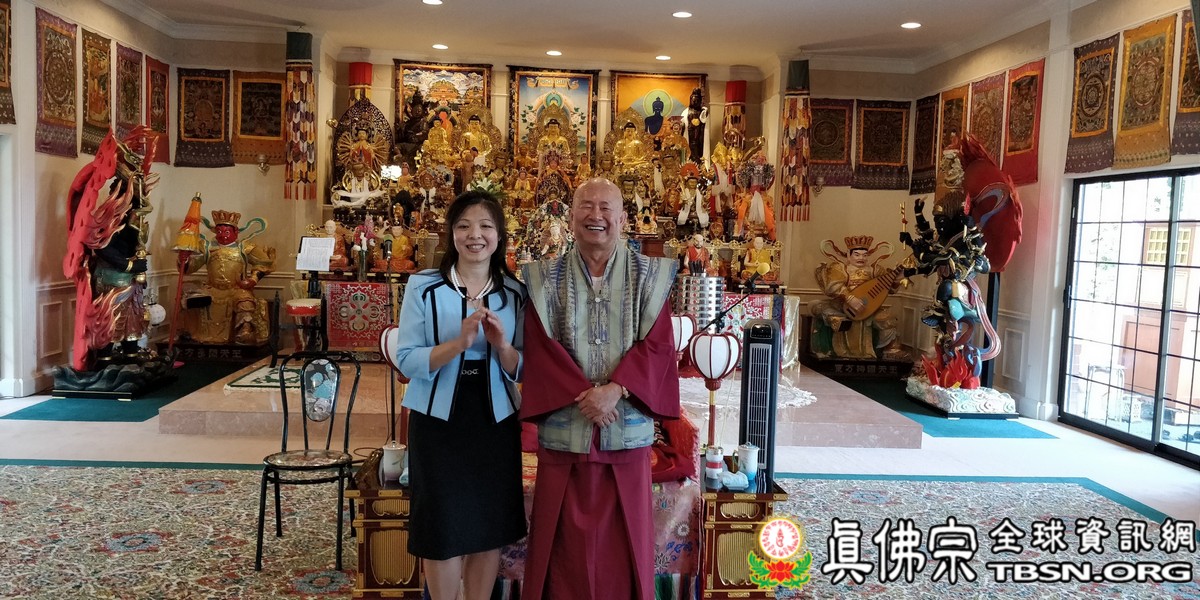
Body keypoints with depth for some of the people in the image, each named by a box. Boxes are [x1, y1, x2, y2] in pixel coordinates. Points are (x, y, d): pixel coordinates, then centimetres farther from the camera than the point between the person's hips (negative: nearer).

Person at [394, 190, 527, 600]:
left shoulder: (514, 293, 2)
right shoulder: (423, 286, -6)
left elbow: (522, 370, 3)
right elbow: (406, 360, -11)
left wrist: (502, 345, -19)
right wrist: (459, 342, -26)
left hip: (496, 422, 3)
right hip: (438, 422, -2)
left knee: (490, 527, 11)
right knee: (443, 529, 5)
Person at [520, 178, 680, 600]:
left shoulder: (648, 275, 4)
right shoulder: (546, 277, 4)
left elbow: (657, 344, -3)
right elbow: (540, 347, -4)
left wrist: (616, 389, -17)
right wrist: (582, 394, -16)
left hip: (627, 427, 0)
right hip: (564, 428, 0)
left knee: (622, 534, 8)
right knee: (566, 538, 7)